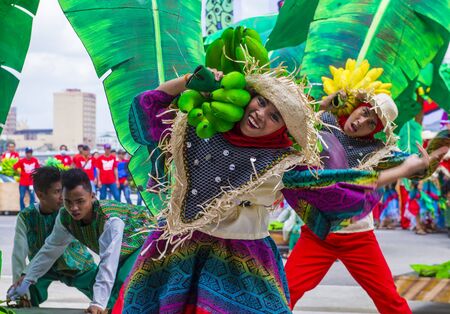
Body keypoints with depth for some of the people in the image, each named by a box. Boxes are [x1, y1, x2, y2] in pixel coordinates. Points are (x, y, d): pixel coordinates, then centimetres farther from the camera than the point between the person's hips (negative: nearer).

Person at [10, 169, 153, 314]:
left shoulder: (111, 220, -42)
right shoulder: (65, 217, -21)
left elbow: (108, 264, -46)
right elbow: (50, 250, -7)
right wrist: (27, 279, -10)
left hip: (143, 240, -7)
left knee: (123, 281, -25)